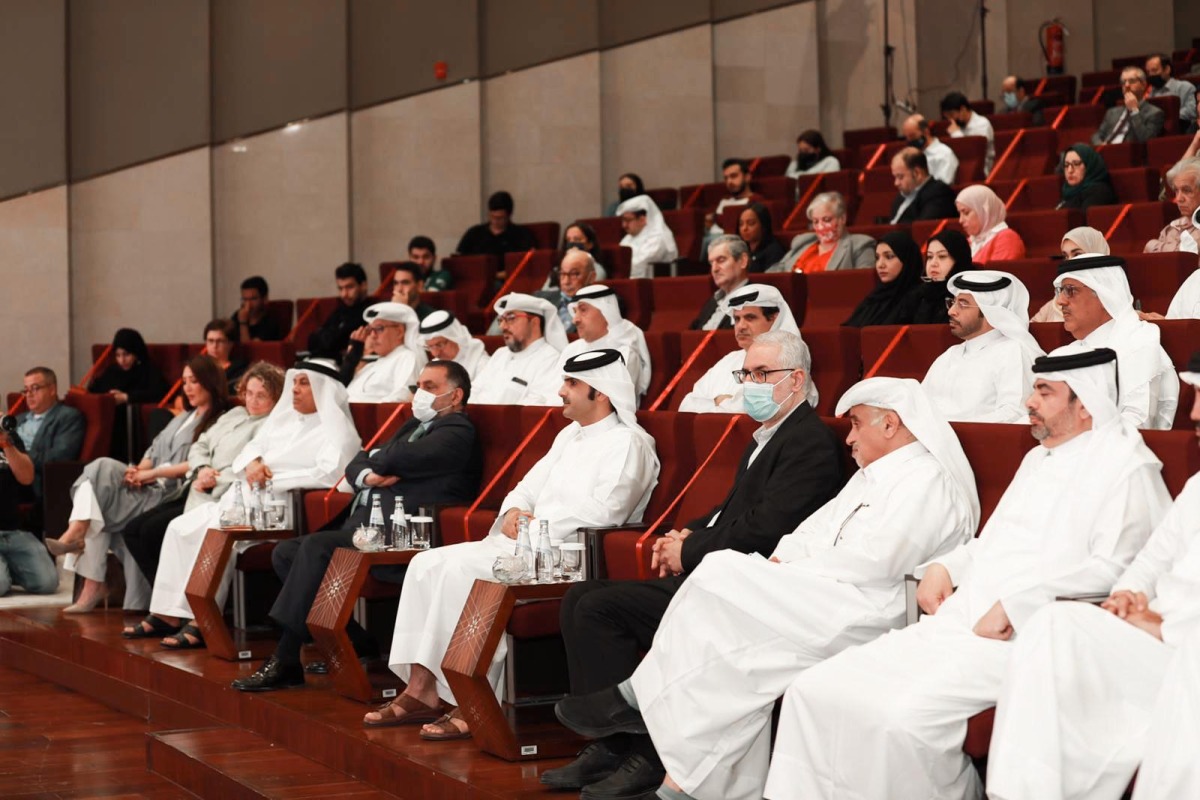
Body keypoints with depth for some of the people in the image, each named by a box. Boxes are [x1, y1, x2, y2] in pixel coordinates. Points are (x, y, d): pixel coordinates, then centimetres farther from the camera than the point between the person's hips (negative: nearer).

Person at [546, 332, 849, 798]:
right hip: (709, 578, 11)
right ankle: (612, 744, 0)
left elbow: (761, 529, -20)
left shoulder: (811, 442, -13)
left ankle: (641, 756, -11)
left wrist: (689, 552, -10)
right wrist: (688, 535, 5)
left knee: (598, 608, -19)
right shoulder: (766, 437, 20)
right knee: (582, 600, 4)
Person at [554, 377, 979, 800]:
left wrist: (790, 573, -11)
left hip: (864, 614, -9)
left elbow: (875, 563, -18)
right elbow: (814, 530, 20)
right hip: (814, 601, 9)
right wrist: (778, 561, 0)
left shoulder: (928, 481, -8)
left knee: (723, 581, -18)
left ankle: (637, 697, -7)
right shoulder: (870, 477, 25)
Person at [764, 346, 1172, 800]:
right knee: (815, 692, -9)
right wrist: (944, 567, 14)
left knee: (903, 716, -32)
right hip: (958, 622, 9)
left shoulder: (1126, 464, -3)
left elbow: (1114, 568, -15)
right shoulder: (1039, 458, 25)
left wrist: (1016, 601, -18)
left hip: (1023, 639, -9)